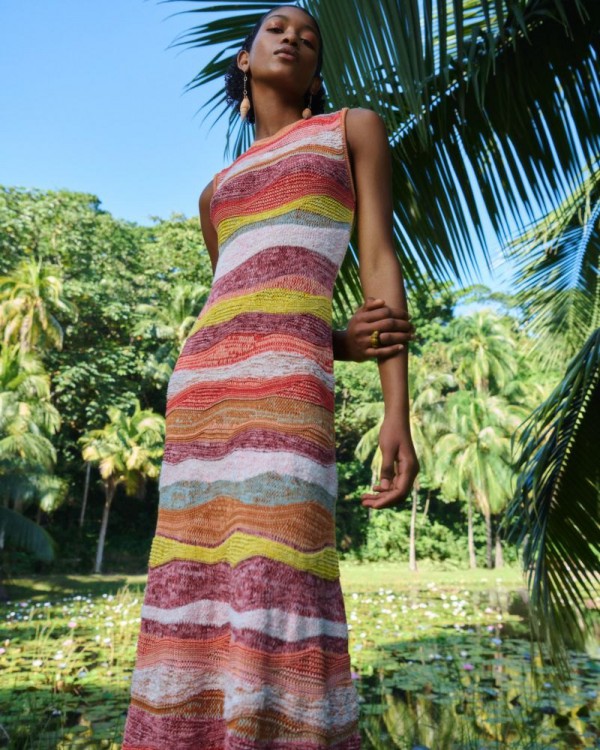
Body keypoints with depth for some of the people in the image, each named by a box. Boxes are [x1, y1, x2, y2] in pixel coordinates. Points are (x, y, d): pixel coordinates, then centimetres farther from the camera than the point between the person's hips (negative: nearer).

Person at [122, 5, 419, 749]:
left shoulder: (355, 127, 19)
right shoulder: (216, 193, 30)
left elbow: (380, 263, 5)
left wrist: (397, 414, -8)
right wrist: (341, 342, -2)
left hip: (286, 384, -6)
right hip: (201, 385, 6)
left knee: (274, 605, -16)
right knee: (197, 599, 0)